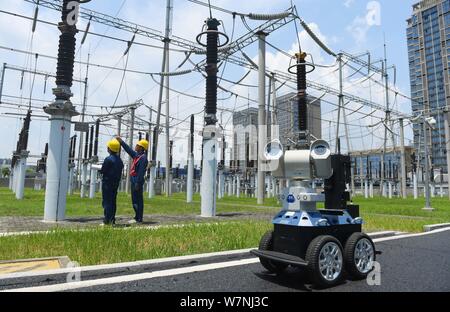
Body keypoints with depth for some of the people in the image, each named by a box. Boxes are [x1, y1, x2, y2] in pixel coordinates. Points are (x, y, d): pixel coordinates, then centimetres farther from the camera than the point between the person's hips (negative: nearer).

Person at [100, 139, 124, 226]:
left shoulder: (108, 159, -15)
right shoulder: (119, 160, 8)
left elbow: (102, 171, -11)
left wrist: (100, 169, 9)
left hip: (107, 183, -7)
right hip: (116, 183, 7)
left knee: (107, 201, -3)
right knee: (113, 201, 12)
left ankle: (107, 220, -4)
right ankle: (112, 220, 17)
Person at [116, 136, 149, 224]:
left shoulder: (143, 158, -15)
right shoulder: (137, 155, 14)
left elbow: (141, 172, -20)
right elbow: (128, 149, 25)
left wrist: (138, 183, -23)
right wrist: (121, 141, 23)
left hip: (137, 181, -10)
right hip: (134, 181, 10)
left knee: (137, 200, -6)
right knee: (135, 200, 14)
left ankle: (139, 219, -1)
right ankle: (138, 218, 21)